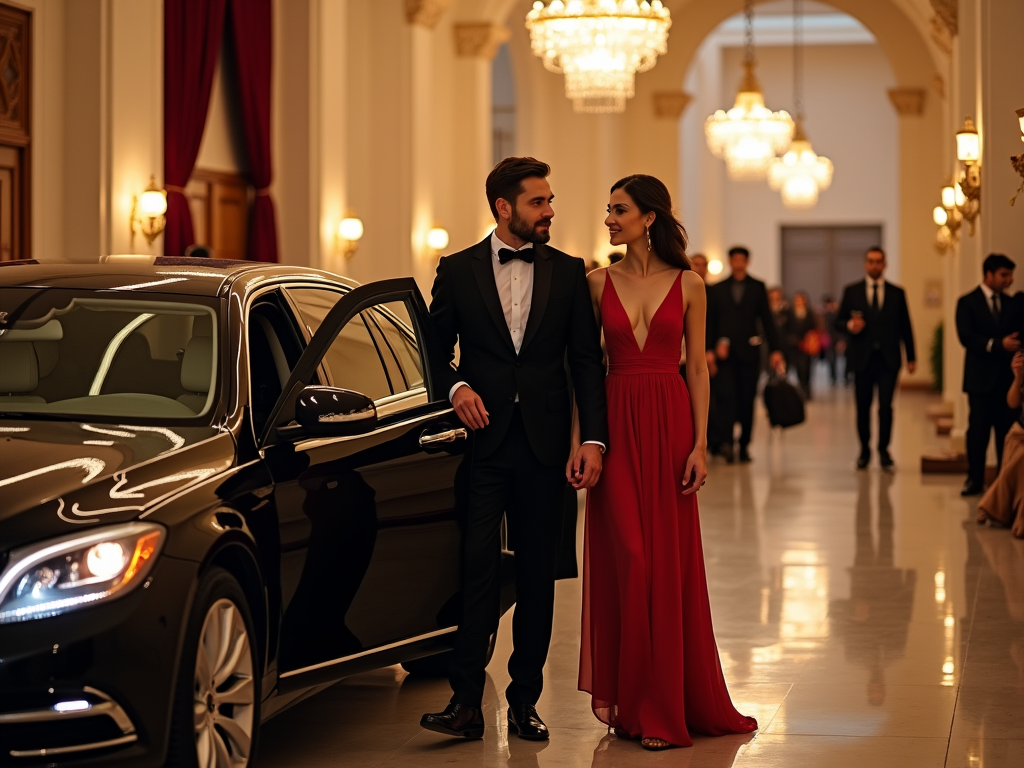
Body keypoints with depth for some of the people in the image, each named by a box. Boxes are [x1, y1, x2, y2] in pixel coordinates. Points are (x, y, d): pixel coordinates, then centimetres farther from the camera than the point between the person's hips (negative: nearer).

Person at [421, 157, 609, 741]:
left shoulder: (568, 272, 7)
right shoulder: (458, 270, 5)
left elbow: (587, 360, 4)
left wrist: (594, 438, -5)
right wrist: (457, 386, -11)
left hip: (544, 445, 2)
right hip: (482, 440, -2)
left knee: (538, 574, 5)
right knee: (477, 570, -7)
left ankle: (525, 701, 13)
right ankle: (467, 703, -7)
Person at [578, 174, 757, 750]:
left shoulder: (688, 285, 3)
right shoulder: (599, 284, 6)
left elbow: (698, 367, 2)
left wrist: (700, 444, -5)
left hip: (670, 422, -1)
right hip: (617, 424, 1)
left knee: (670, 560, 1)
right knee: (627, 557, -4)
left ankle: (673, 698, 13)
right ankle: (632, 700, 7)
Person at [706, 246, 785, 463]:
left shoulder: (757, 287, 9)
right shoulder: (717, 289, 9)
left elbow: (766, 320, 5)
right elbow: (711, 322, 7)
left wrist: (775, 349, -3)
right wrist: (713, 347, -6)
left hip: (749, 352, 1)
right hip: (725, 353, -1)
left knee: (747, 400, 3)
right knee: (726, 397, -14)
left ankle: (744, 445, 9)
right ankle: (727, 442, -21)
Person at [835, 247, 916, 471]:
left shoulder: (897, 293, 9)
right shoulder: (851, 291, 7)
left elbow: (905, 326, 9)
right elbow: (838, 322, 7)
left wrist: (911, 357, 6)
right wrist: (849, 325, -16)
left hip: (888, 359, 0)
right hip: (862, 358, 1)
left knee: (885, 406, -9)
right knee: (863, 407, 6)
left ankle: (884, 451, 1)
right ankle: (864, 451, 20)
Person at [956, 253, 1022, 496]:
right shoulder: (967, 302, 0)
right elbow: (966, 337, -12)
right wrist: (997, 344, -23)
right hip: (981, 378, -3)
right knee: (978, 430, -1)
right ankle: (975, 479, 7)